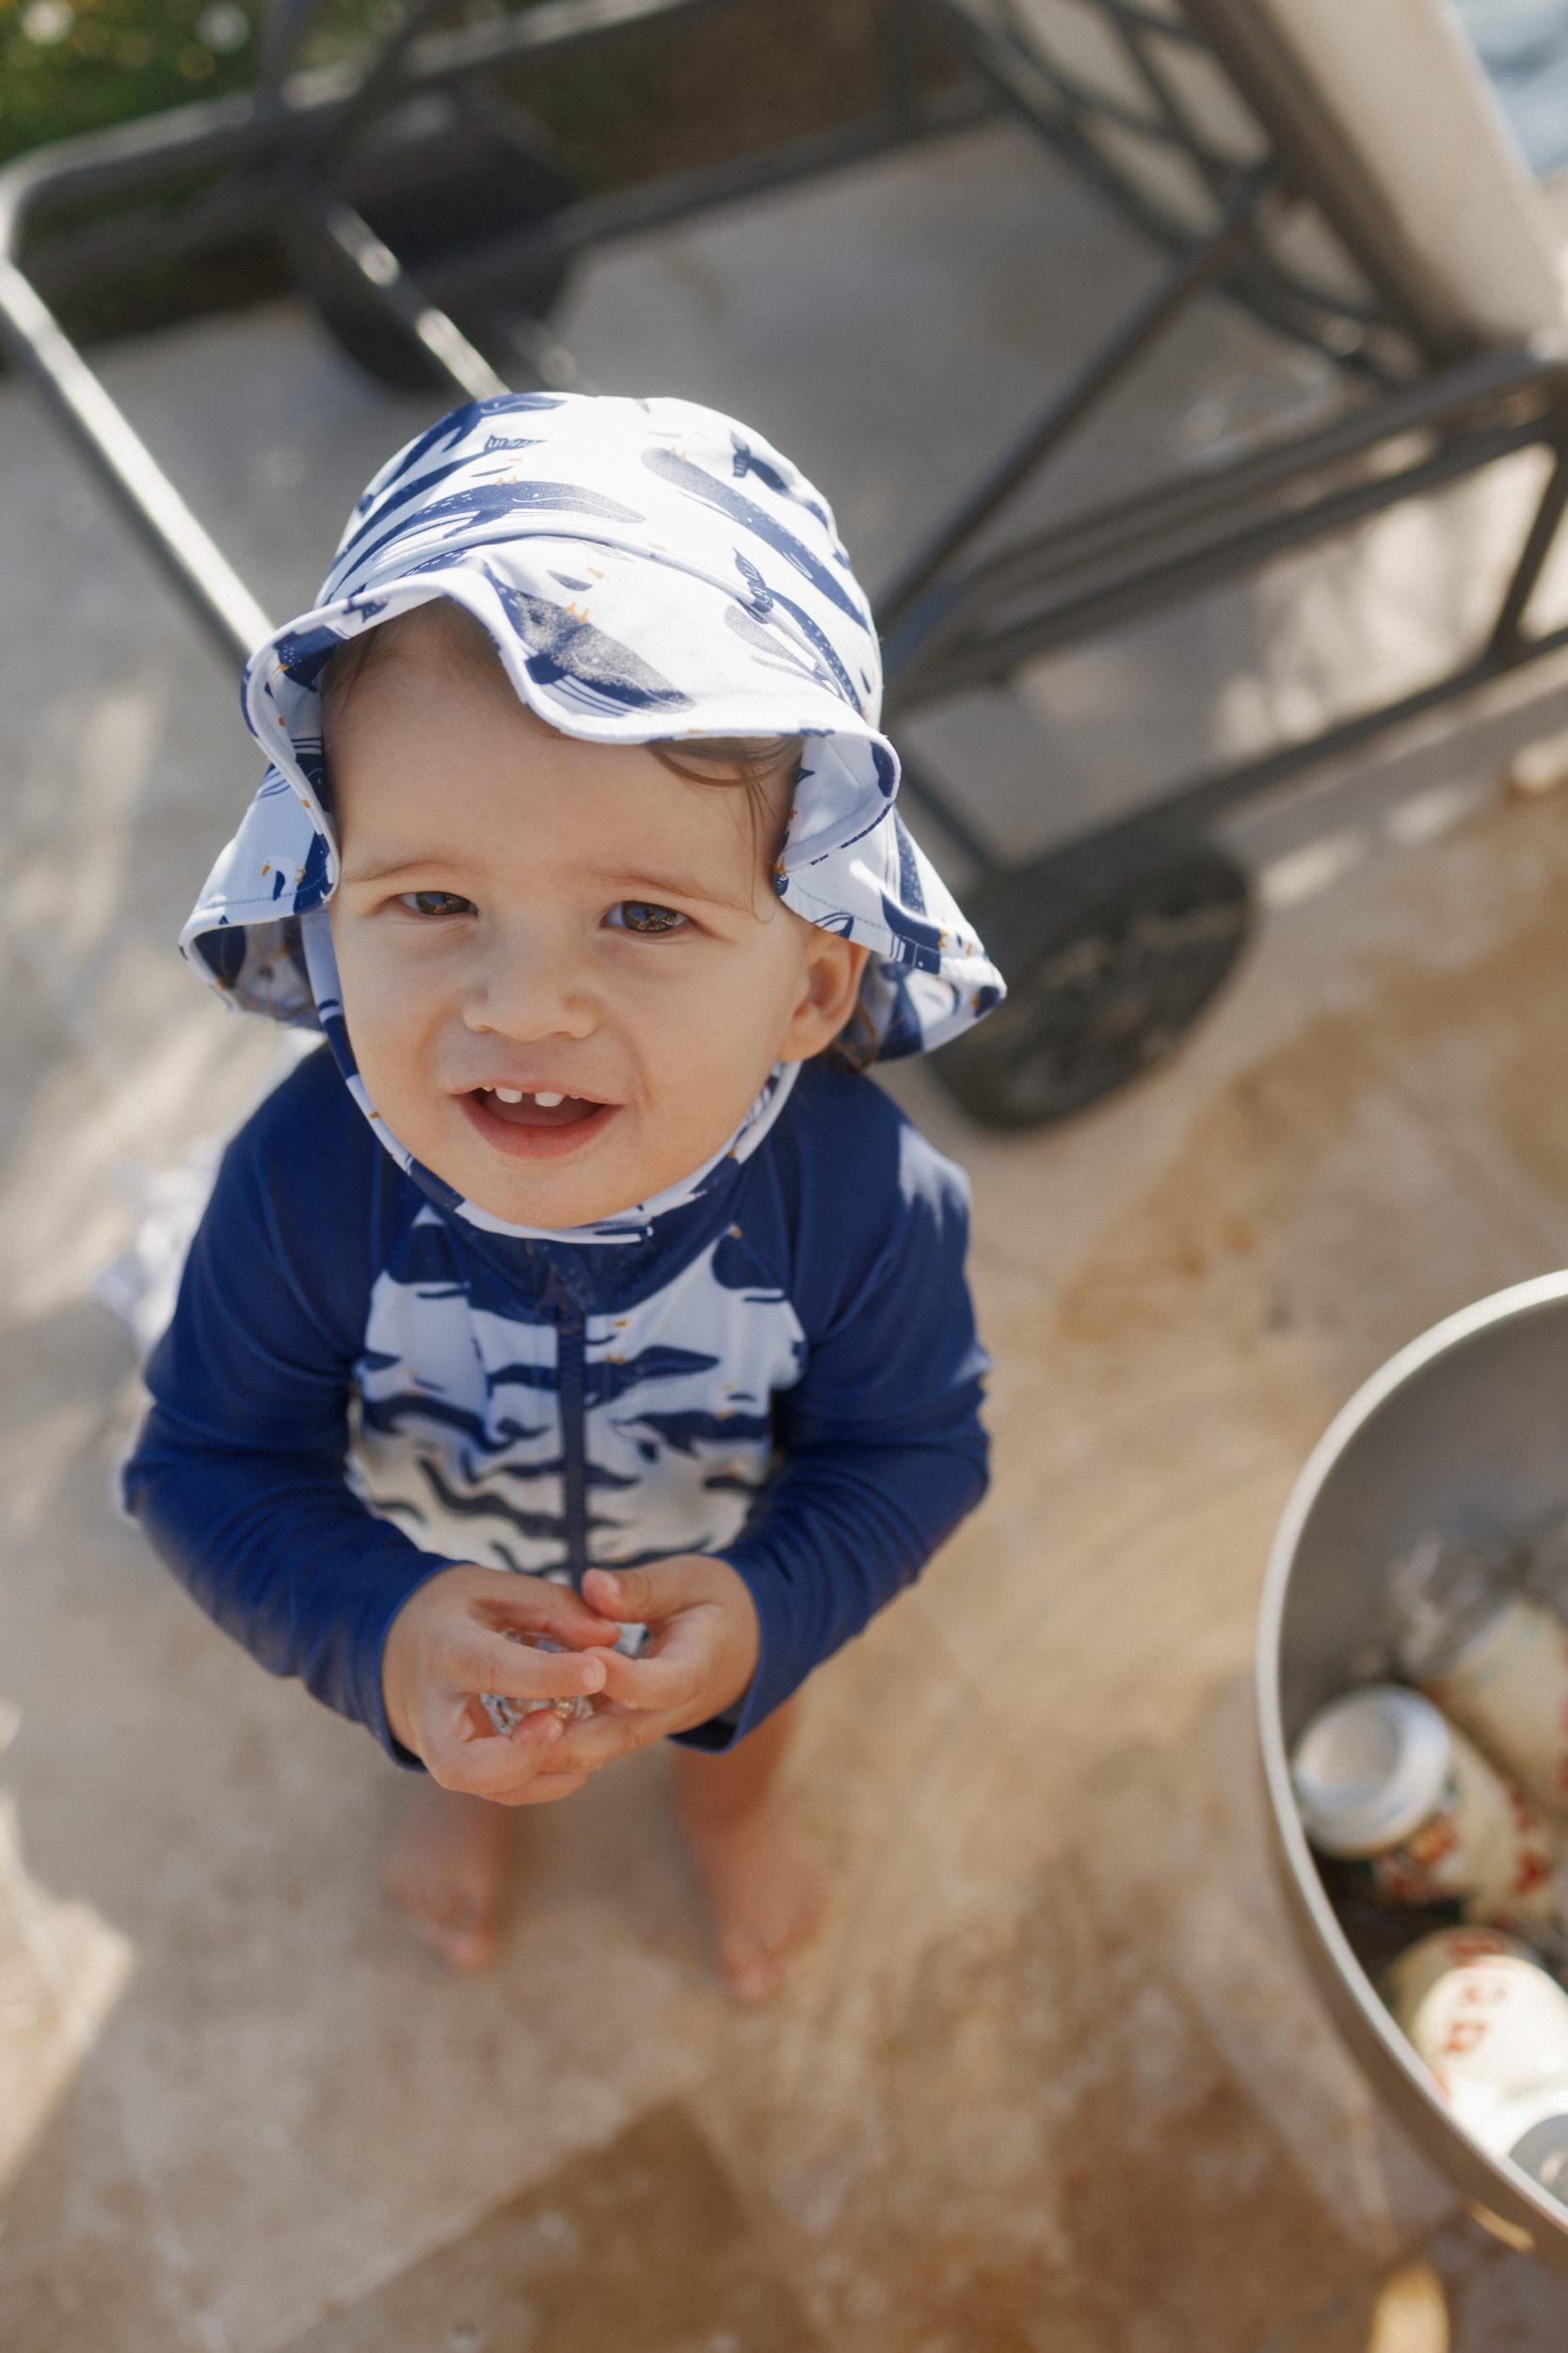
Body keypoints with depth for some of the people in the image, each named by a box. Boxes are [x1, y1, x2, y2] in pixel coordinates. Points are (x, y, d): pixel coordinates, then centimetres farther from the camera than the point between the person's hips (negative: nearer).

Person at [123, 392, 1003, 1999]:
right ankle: (471, 1794, 76)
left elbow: (913, 1449, -24)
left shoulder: (865, 1202, -41)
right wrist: (383, 1644, -45)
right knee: (471, 1734, 37)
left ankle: (729, 1808, 75)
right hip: (435, 1590, 1)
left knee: (730, 1713, 36)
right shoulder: (303, 1187, -40)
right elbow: (214, 1467, -27)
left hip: (727, 1584, 0)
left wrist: (764, 1616, -42)